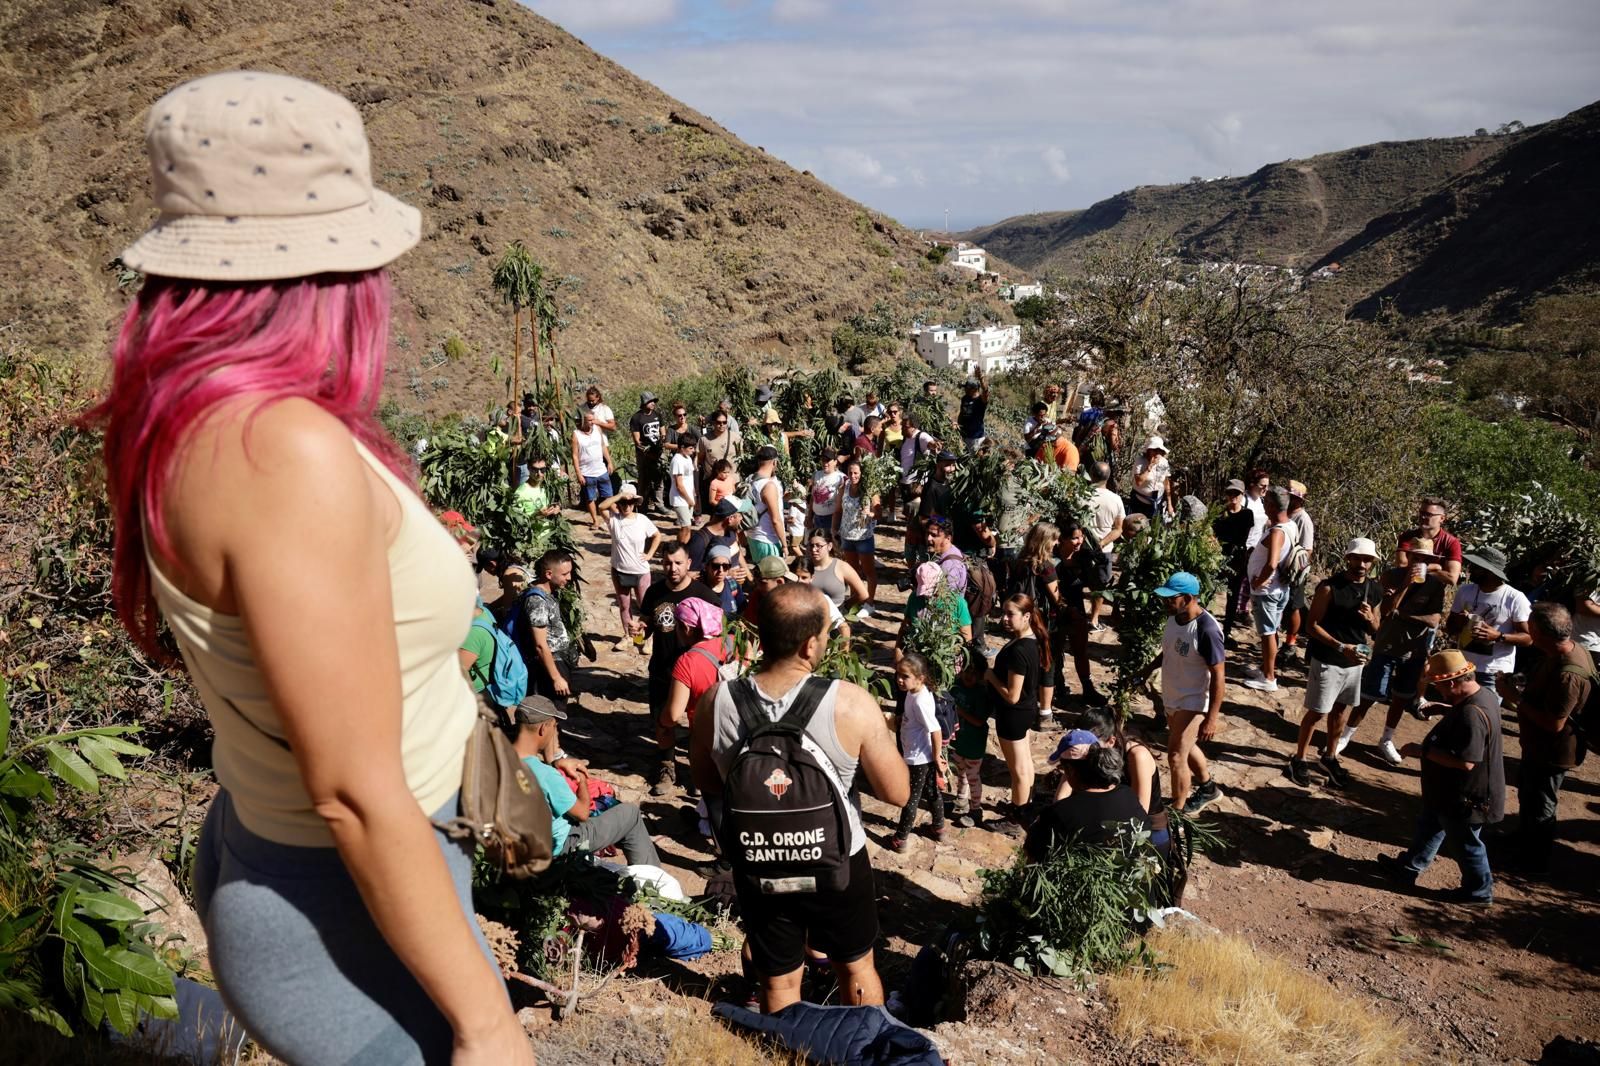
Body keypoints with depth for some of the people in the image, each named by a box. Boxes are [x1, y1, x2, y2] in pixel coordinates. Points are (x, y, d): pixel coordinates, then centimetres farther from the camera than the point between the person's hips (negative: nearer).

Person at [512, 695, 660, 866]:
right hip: (558, 845, -8)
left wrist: (557, 762, -3)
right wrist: (582, 779, -6)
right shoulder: (546, 775, -37)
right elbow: (582, 813, -21)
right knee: (631, 812, 8)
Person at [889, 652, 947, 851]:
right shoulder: (921, 691, -5)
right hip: (925, 755, 9)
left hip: (917, 758, -9)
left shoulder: (919, 701, -31)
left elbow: (935, 730, -28)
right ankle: (938, 828, 42)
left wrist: (937, 756, -18)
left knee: (910, 799, 8)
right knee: (933, 792, 24)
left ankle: (900, 839, 23)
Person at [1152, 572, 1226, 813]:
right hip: (1171, 698, 9)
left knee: (1176, 757, -4)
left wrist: (1212, 718, -24)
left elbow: (1218, 676, -24)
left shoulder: (1206, 630, -29)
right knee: (1185, 747, 26)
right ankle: (1208, 787, 50)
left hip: (1192, 703, -8)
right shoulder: (1174, 616, -5)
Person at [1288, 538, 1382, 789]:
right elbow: (1311, 625, -14)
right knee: (1317, 713, 2)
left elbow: (1374, 632, 10)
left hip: (1355, 662, 6)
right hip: (1327, 661, -5)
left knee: (1340, 711, 18)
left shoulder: (1375, 591, 1)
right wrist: (1341, 647, -23)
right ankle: (1299, 759, 17)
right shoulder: (1329, 587, -16)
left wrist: (1370, 619, -13)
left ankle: (1330, 757, 34)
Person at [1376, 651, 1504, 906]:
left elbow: (1464, 762, -36)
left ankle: (1479, 891, 35)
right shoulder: (1481, 693, -5)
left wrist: (1423, 750, -29)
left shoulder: (1471, 715, -36)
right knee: (1429, 825, 26)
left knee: (1466, 844, 13)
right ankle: (1408, 867, 44)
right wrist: (1443, 709, 4)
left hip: (1464, 798, -10)